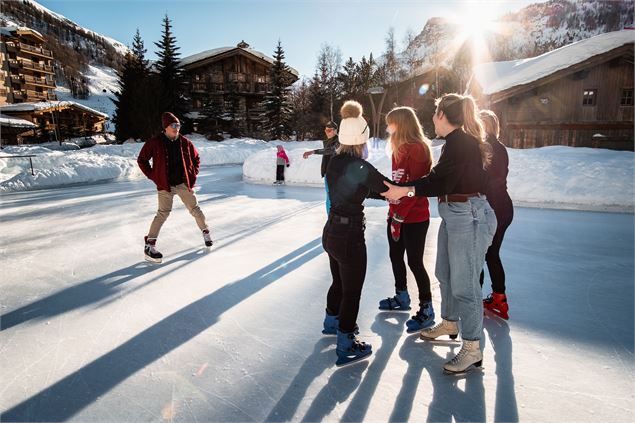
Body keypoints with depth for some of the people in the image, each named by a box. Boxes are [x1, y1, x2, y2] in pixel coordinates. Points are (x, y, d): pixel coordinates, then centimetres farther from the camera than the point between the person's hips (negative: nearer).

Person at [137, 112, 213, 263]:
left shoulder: (185, 142, 1)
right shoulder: (155, 142, -6)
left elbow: (196, 159, 16)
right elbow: (141, 160, 2)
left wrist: (193, 175, 7)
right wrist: (153, 176, -2)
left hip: (184, 184, 3)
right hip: (165, 185, -3)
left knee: (195, 209, 8)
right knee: (163, 213, -9)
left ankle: (206, 232, 29)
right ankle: (149, 245, -2)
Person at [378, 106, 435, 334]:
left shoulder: (418, 149, -15)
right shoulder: (399, 149, 12)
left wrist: (400, 215, -19)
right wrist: (393, 212, 11)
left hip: (414, 218, -9)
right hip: (397, 215, 9)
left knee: (414, 262, -1)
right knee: (396, 257, 18)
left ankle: (426, 309, 14)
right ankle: (401, 297, 37)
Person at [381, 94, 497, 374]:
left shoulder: (461, 141, -17)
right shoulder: (458, 141, 13)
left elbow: (442, 183, -22)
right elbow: (438, 176, 13)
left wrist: (404, 190, -19)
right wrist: (402, 188, 9)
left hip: (469, 217, -11)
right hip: (454, 215, 11)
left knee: (464, 283, -4)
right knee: (446, 274, 21)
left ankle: (472, 349, 9)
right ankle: (449, 324, 40)